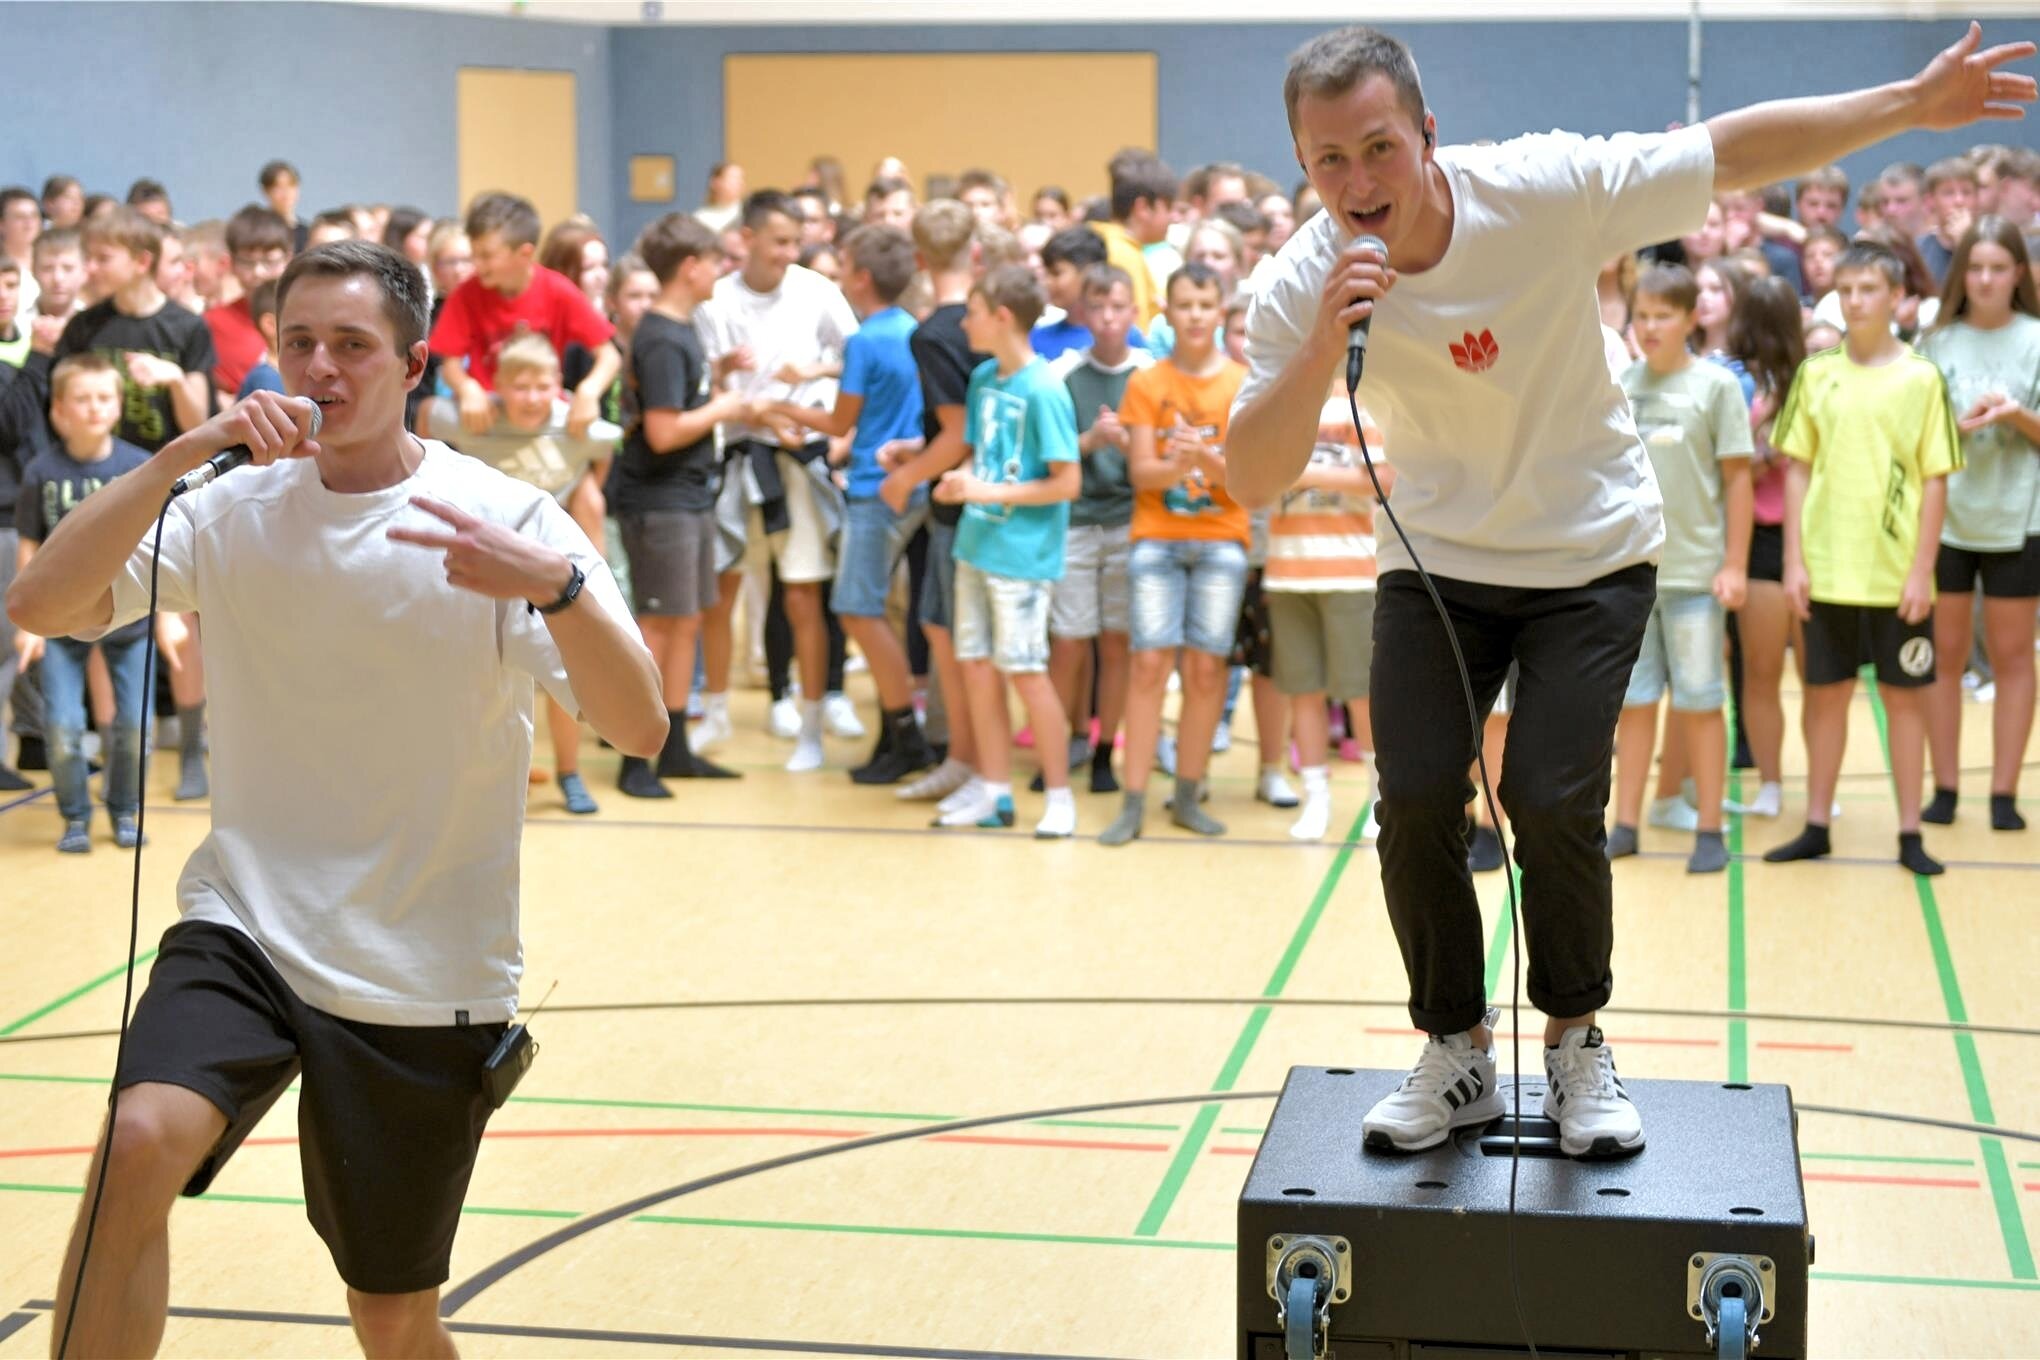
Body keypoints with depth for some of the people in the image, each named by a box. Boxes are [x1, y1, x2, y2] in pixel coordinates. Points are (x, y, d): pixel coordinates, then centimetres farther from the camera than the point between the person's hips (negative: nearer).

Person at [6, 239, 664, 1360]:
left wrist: (556, 585, -36)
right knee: (140, 1144, -29)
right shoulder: (236, 510, 1)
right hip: (244, 929, 1)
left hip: (426, 975, -1)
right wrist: (182, 453, -20)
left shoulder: (508, 520, -8)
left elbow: (639, 729, -19)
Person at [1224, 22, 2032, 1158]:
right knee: (1417, 801, -8)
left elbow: (1737, 150, -12)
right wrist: (1323, 348, -39)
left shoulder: (1542, 189, -22)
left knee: (1553, 800, -12)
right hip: (1437, 561, 2)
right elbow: (1254, 484, -24)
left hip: (1591, 554, -2)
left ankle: (1577, 1041, 13)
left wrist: (1914, 103, -12)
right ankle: (1459, 1052, 14)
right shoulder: (1304, 288, -18)